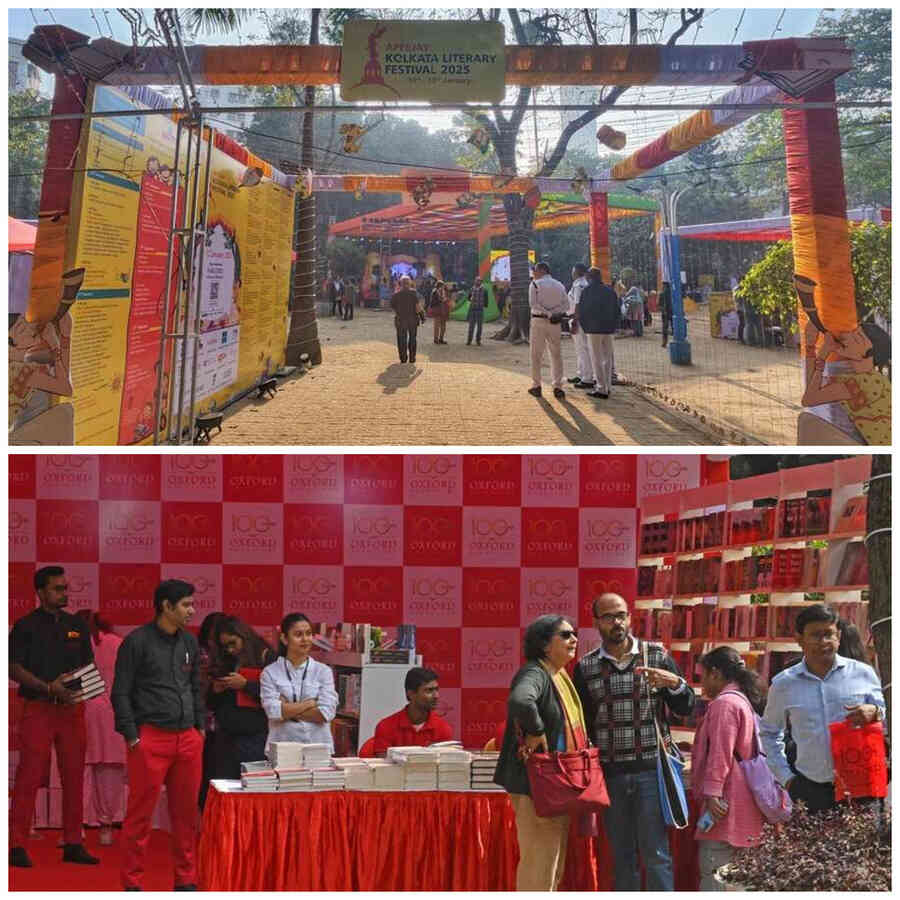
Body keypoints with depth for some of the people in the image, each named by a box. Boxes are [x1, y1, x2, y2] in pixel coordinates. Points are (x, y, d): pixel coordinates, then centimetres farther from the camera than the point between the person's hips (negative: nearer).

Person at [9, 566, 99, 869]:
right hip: (38, 708, -5)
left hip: (72, 708, 5)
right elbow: (14, 668, -7)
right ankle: (17, 845, -2)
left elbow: (88, 664, 19)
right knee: (29, 776, -7)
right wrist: (49, 688, -17)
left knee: (74, 776, 6)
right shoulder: (26, 626, -1)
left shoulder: (77, 626, 13)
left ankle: (73, 844, 14)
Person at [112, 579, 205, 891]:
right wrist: (132, 737, -9)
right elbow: (121, 693, -5)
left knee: (186, 812, 8)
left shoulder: (189, 642, 14)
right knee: (141, 813, -1)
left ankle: (186, 879, 18)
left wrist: (201, 727, 14)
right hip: (151, 737, -6)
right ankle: (132, 882, 8)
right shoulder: (137, 642, -4)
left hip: (188, 738, 6)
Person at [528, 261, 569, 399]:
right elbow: (566, 305, 3)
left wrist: (548, 313, -15)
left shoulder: (535, 284, -4)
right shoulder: (559, 285, 9)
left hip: (539, 321, -3)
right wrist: (554, 313, -6)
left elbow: (533, 303, -15)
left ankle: (536, 386, 9)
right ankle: (557, 386, 3)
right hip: (555, 323, 3)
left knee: (536, 354, 7)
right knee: (556, 354, 9)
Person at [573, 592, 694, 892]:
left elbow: (686, 708, 3)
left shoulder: (657, 656, 2)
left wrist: (675, 683, -16)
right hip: (610, 774, 2)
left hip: (651, 769, -2)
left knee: (655, 852, -3)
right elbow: (581, 723, 9)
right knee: (621, 855, 9)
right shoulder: (586, 667, 5)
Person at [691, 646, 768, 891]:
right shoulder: (744, 700, 20)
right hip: (740, 801, 10)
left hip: (726, 802, -10)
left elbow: (720, 754, -19)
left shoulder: (724, 703, -12)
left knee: (712, 870, -12)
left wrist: (712, 794, -21)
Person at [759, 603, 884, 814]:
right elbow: (768, 733, 22)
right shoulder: (783, 684, 9)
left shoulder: (862, 673, 6)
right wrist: (785, 777, 12)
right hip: (809, 788, 1)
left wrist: (874, 712, -11)